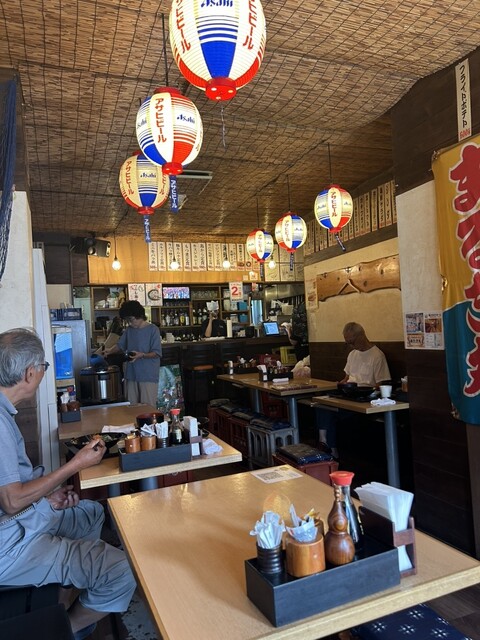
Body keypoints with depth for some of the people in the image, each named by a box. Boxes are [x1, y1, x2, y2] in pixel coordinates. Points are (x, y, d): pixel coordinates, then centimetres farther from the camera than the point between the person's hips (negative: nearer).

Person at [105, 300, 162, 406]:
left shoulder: (153, 329, -8)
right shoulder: (129, 330, 11)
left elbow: (157, 353, -10)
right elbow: (120, 345, 19)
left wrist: (142, 355, -25)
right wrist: (110, 351, 0)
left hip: (148, 376, -6)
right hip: (131, 375, 6)